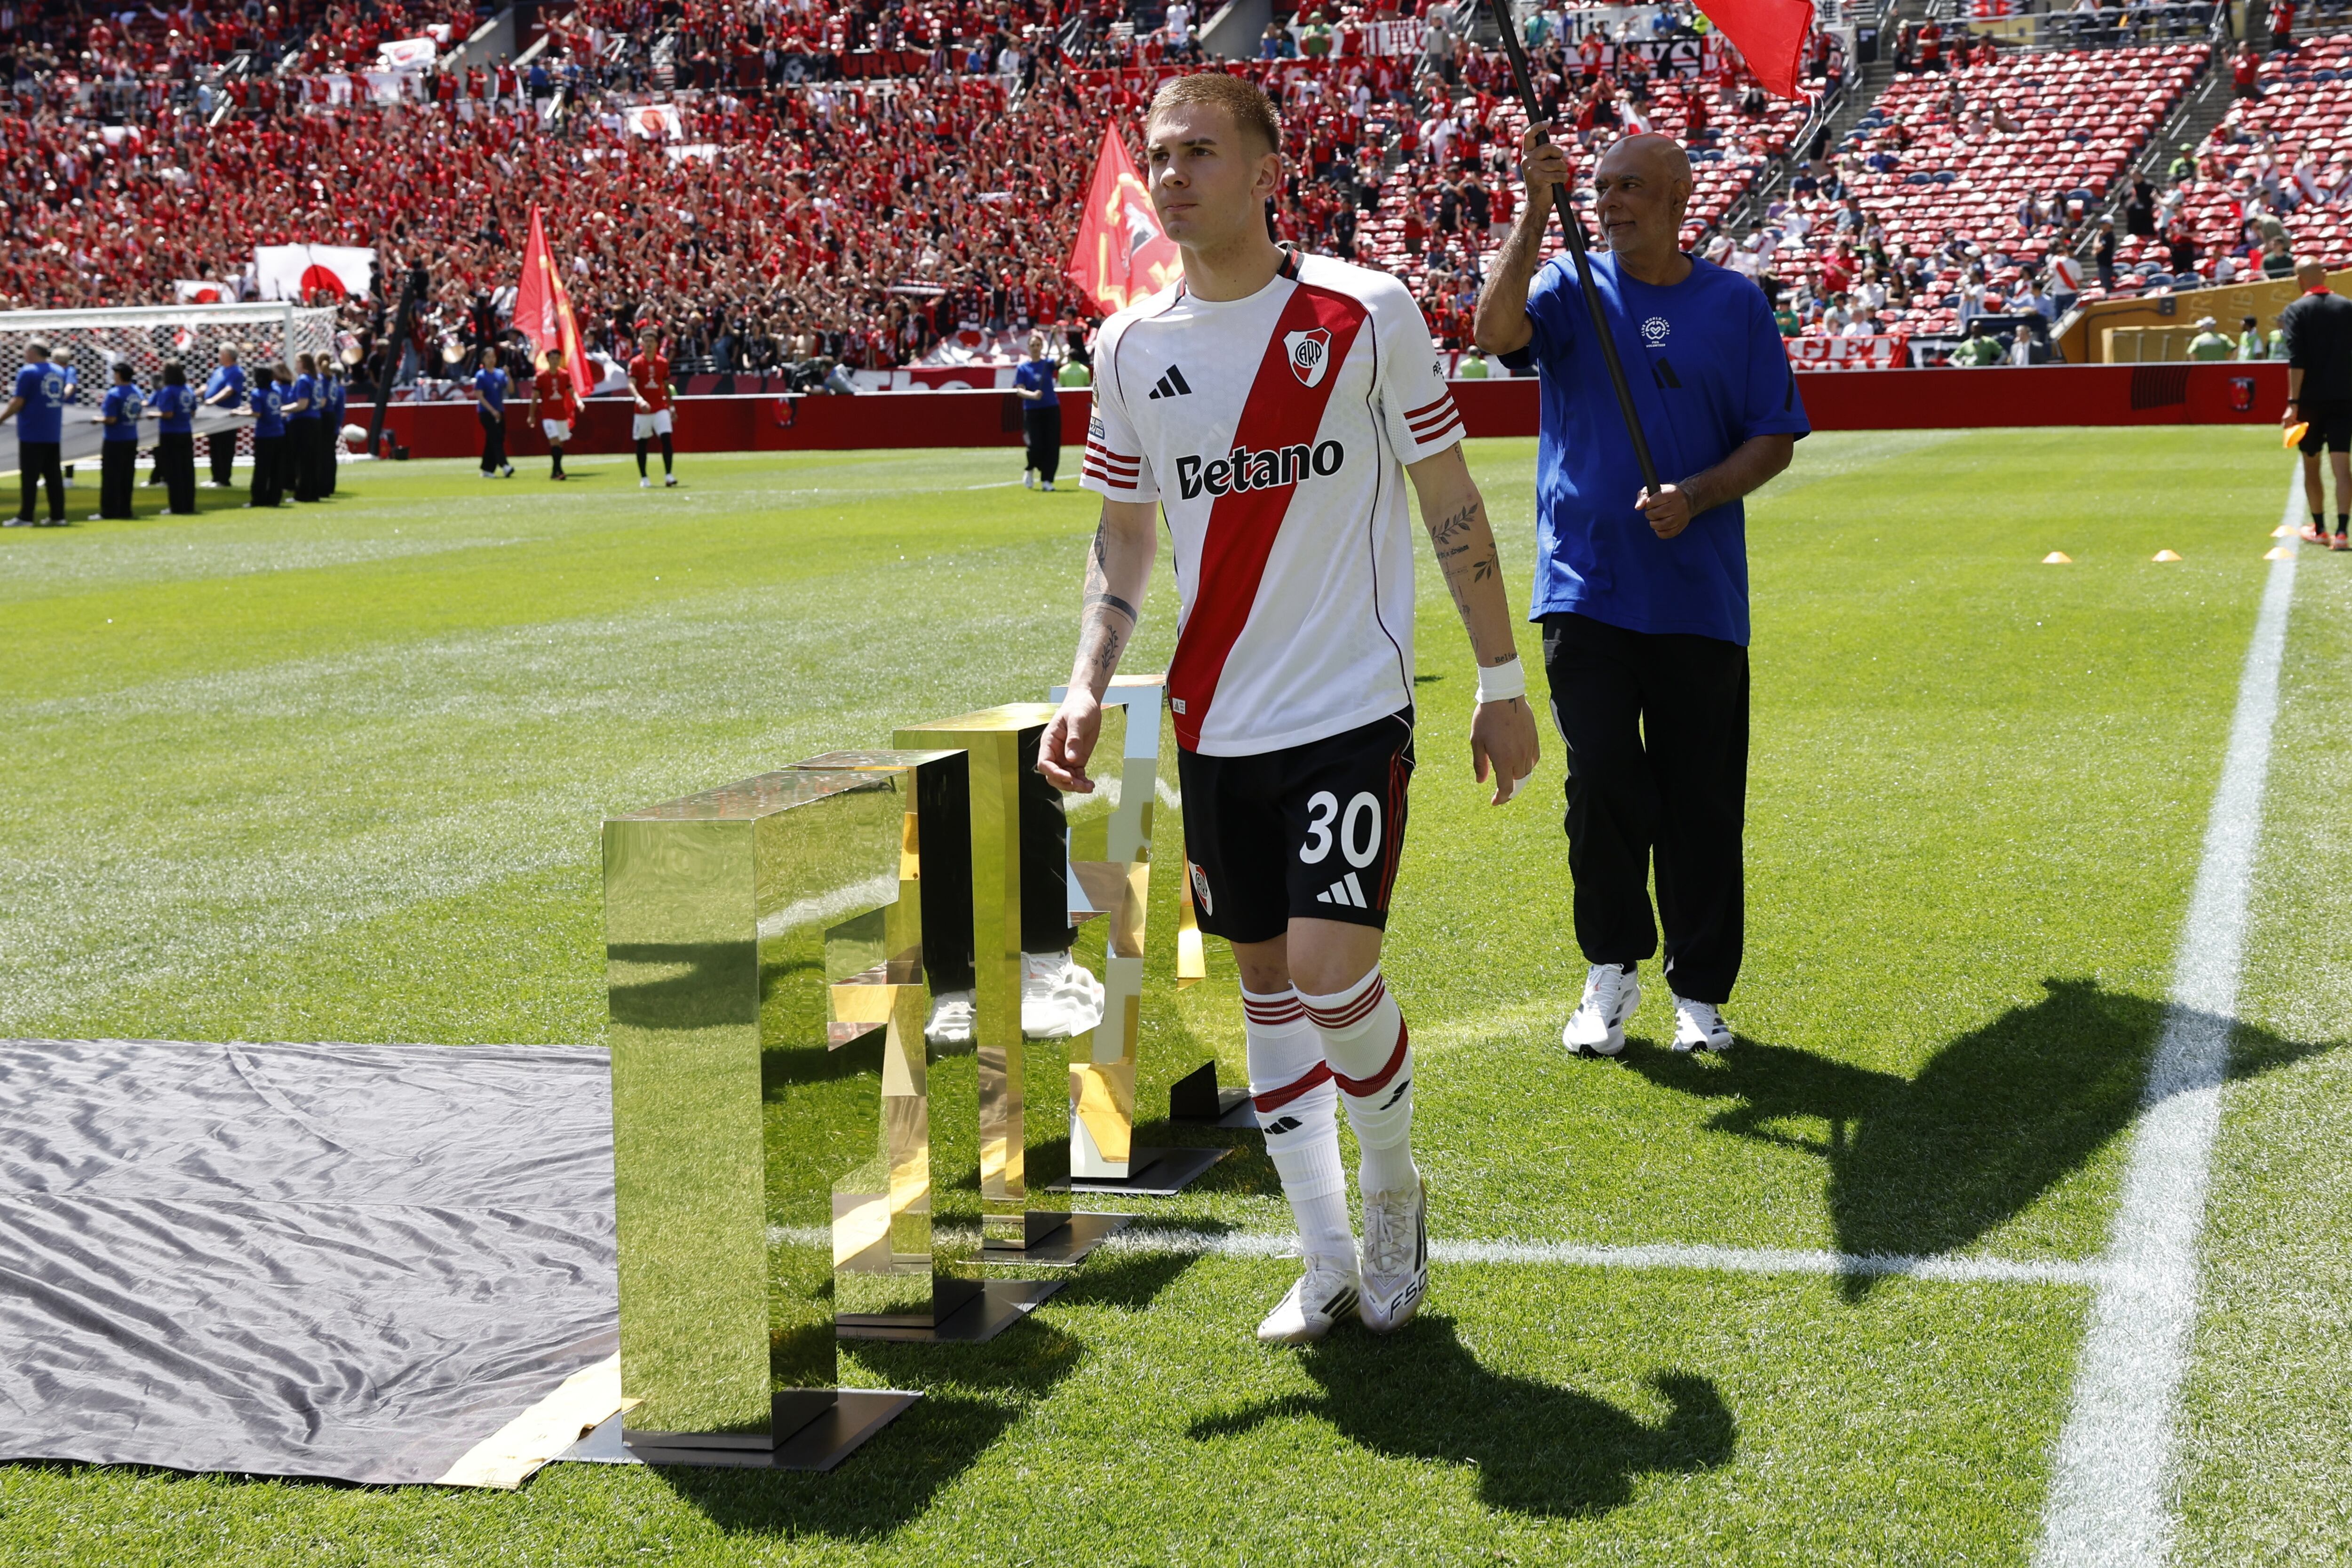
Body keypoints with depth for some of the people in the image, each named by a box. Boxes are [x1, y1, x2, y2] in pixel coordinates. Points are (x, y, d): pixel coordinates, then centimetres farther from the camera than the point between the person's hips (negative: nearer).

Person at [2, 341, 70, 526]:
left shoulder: (28, 372, -10)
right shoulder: (60, 371, 11)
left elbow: (18, 402, -12)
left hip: (32, 434, -6)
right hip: (54, 434, 6)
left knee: (30, 476, -3)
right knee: (54, 475, 9)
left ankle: (26, 517, -4)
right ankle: (58, 516, 7)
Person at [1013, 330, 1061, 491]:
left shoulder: (1048, 364, 6)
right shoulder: (1022, 368, 3)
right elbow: (1019, 390, -5)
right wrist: (1032, 395, -25)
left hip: (1051, 409, 2)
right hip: (1032, 411, -2)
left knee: (1052, 446, -3)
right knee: (1036, 446, -10)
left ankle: (1047, 480, 6)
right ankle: (1030, 470, 20)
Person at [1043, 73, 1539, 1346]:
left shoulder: (1367, 313, -7)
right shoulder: (1130, 346, 4)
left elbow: (1452, 505, 0)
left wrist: (1501, 683, 1)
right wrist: (1088, 686, -1)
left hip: (1351, 706, -4)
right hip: (1213, 722, 5)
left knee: (1330, 967, -15)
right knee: (1265, 979, 9)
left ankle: (1393, 1189, 15)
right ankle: (1329, 1266, 21)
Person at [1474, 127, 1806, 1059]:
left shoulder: (1736, 305, 6)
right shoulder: (1570, 289, 5)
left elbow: (1775, 440, 6)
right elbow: (1496, 330, -16)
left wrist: (1695, 498, -10)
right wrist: (1537, 213, -22)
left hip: (1699, 595, 1)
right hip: (1584, 587, -1)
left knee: (1702, 799, 5)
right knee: (1602, 780, -7)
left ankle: (1701, 990, 15)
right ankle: (1611, 970, 10)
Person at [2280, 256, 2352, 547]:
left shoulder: (2296, 311, -6)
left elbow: (2296, 361, -14)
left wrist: (2293, 403, -16)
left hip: (2311, 399, -2)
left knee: (2311, 466, 14)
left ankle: (2319, 529, 23)